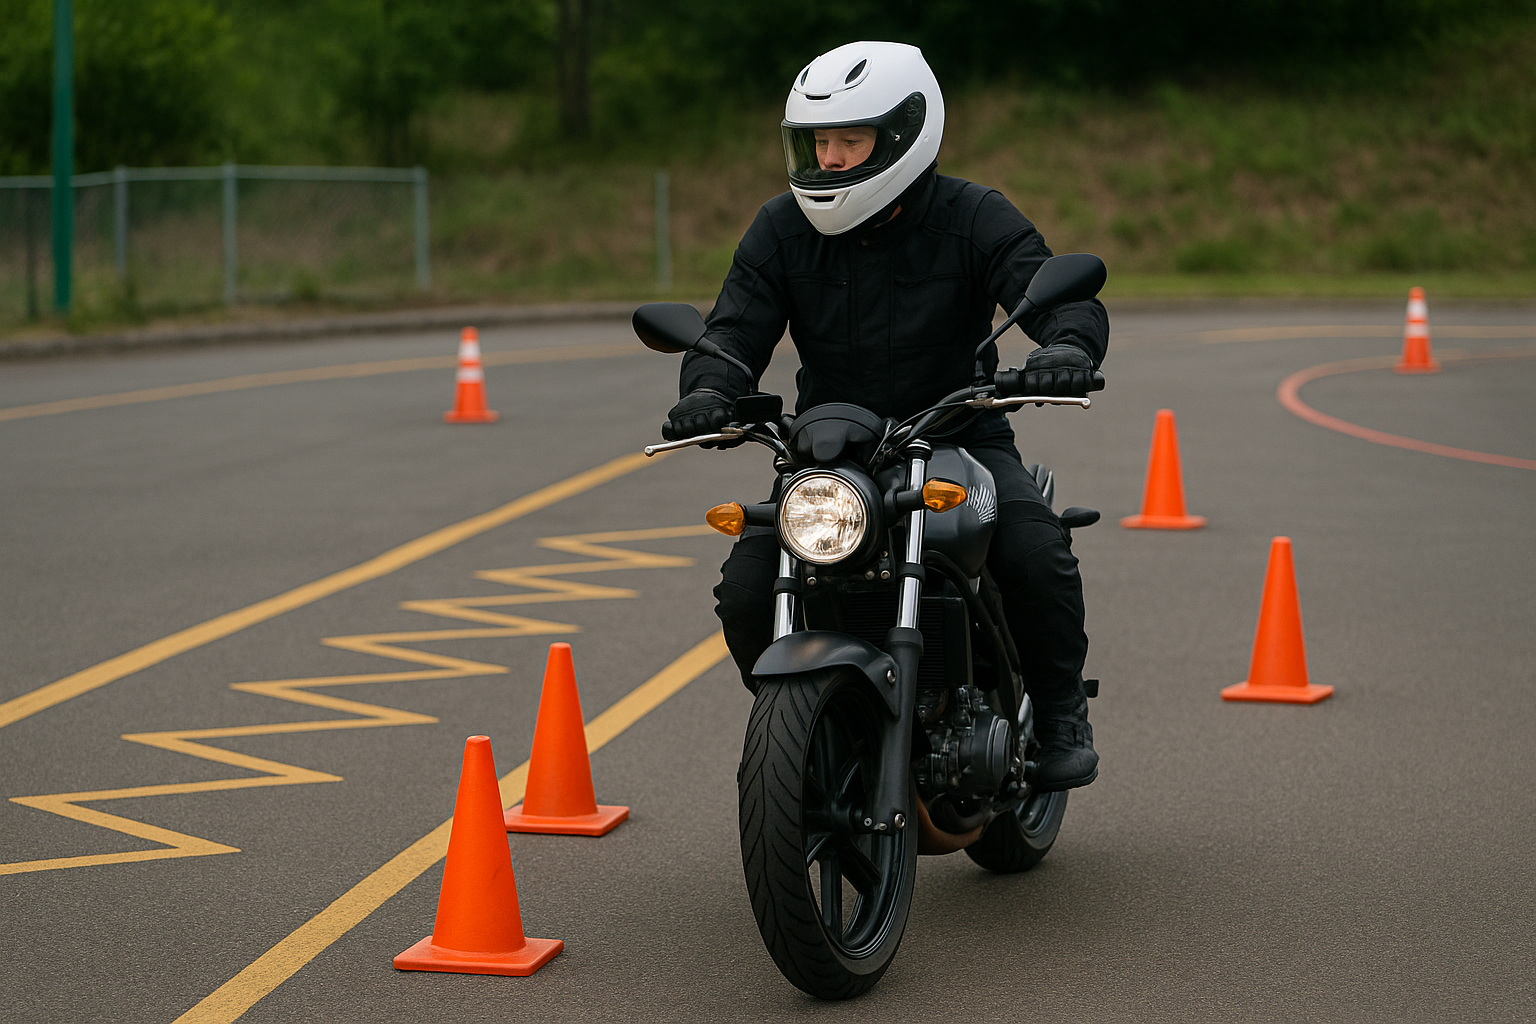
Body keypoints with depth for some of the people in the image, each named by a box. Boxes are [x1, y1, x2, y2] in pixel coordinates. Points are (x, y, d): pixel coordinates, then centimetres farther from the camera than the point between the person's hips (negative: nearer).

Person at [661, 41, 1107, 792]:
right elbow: (737, 328, -7)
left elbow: (1062, 295, -18)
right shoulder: (783, 228, 0)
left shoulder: (973, 218, -7)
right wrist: (709, 390, -32)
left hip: (960, 440, -2)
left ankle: (1060, 712, -4)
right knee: (746, 592, -18)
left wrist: (1069, 344, -44)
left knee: (1036, 553, -30)